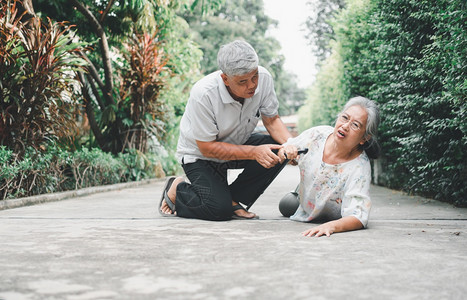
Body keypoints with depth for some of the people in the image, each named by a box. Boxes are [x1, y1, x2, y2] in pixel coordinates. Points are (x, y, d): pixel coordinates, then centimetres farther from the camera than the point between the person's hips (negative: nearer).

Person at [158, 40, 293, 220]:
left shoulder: (263, 78, -20)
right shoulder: (203, 94, -33)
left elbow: (272, 120, -7)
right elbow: (207, 148, -26)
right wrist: (253, 152, -35)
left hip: (237, 143, 5)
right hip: (199, 155, -5)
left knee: (279, 150, -22)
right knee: (219, 209, -24)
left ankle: (233, 199, -4)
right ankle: (177, 189, 7)